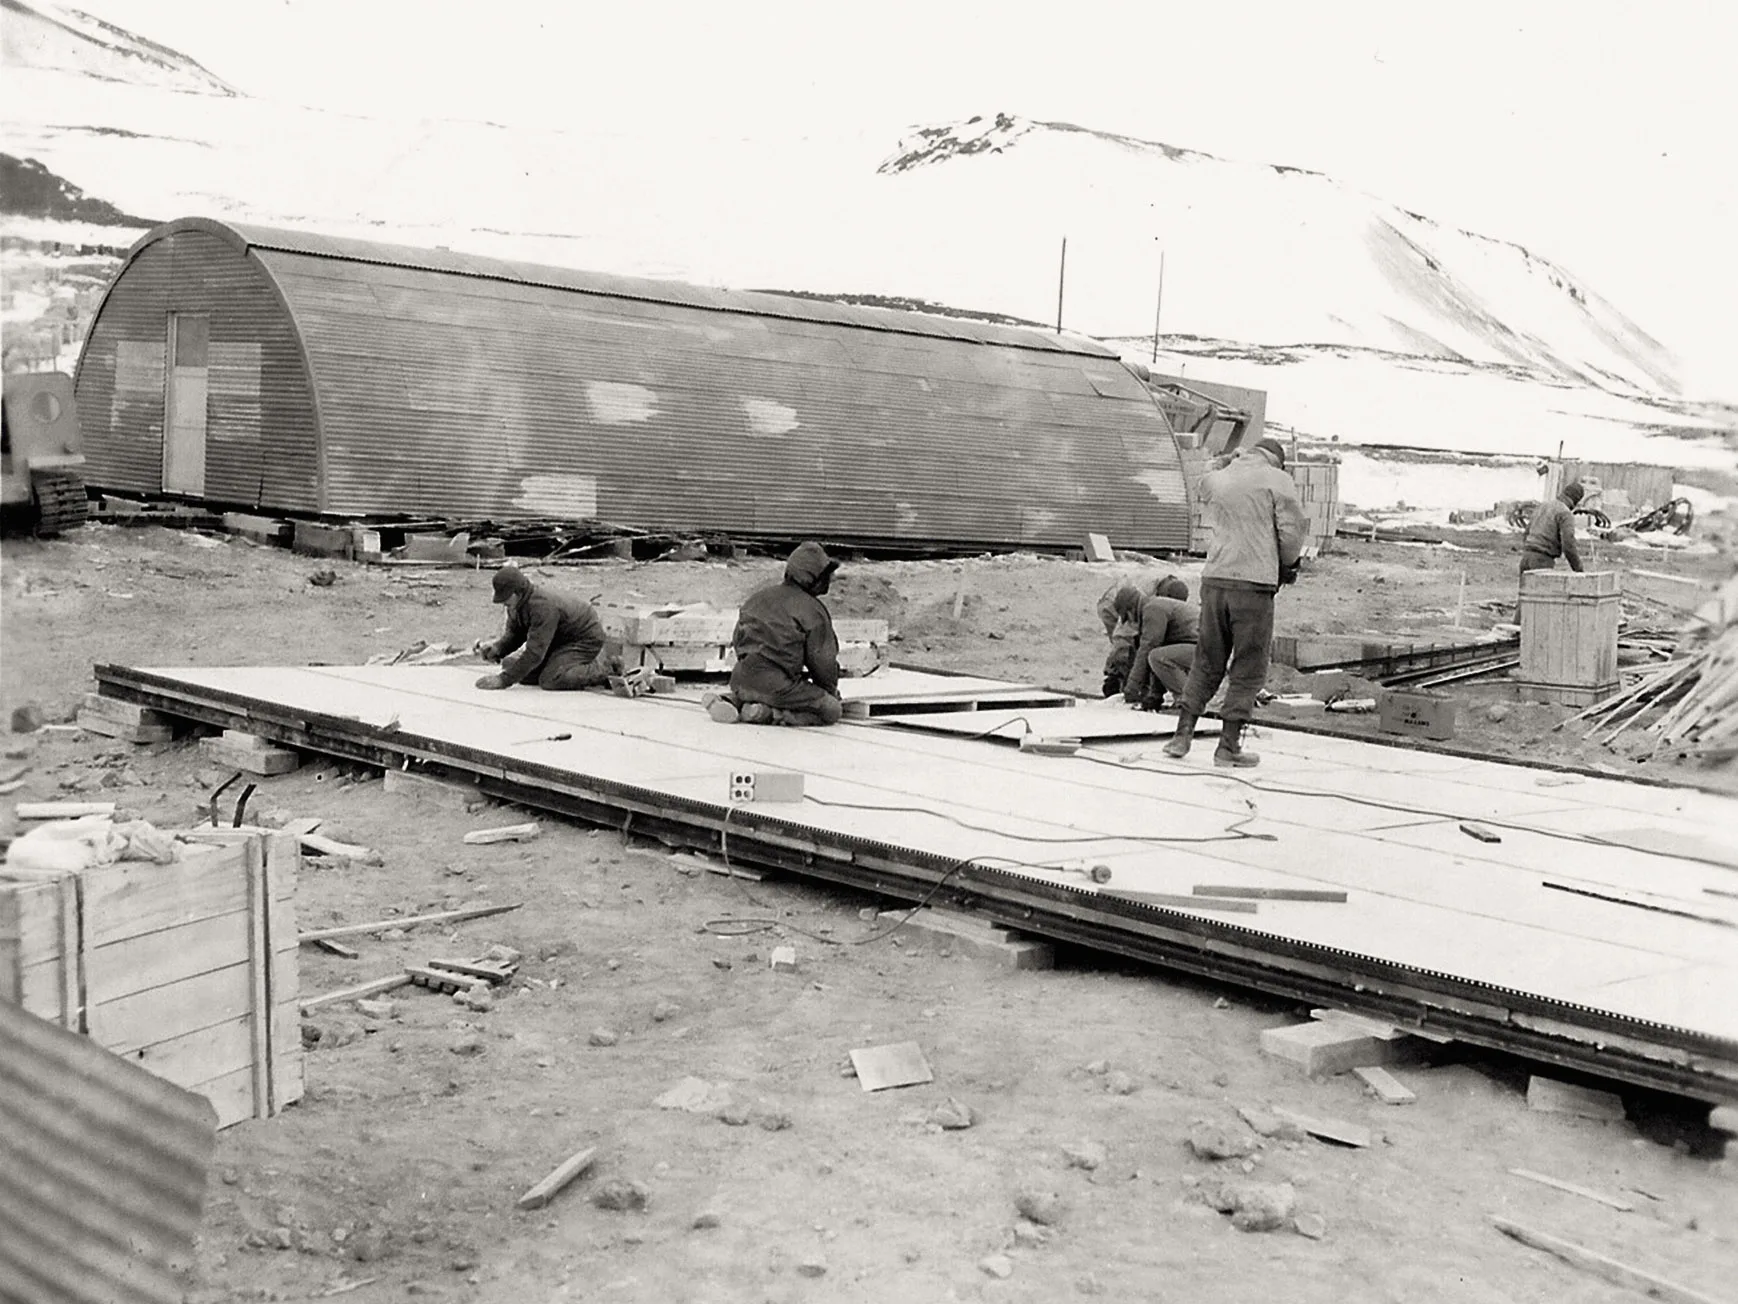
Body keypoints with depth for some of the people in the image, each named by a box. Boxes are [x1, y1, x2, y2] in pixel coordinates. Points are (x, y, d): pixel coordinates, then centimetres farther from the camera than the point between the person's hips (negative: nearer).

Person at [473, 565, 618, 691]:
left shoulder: (543, 606, -34)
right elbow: (512, 634, 2)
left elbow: (535, 652, -36)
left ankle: (605, 666, -8)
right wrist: (495, 648, -22)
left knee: (550, 679, -27)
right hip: (561, 642, 10)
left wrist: (503, 680, -36)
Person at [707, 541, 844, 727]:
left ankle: (731, 701, 8)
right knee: (832, 710, -1)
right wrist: (831, 690, 18)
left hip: (740, 679, 7)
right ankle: (768, 714, -15)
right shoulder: (813, 611, -5)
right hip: (777, 685, -7)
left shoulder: (758, 596, 16)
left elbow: (737, 641, 22)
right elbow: (821, 660, -1)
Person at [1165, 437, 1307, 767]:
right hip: (1255, 582, -4)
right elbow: (1292, 532, -3)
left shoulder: (1213, 480, 13)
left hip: (1214, 579, 5)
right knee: (1248, 669, 4)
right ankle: (1229, 745, 3)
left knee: (1206, 663, 14)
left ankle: (1182, 736, 11)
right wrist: (1287, 567, 12)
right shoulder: (1278, 481, 0)